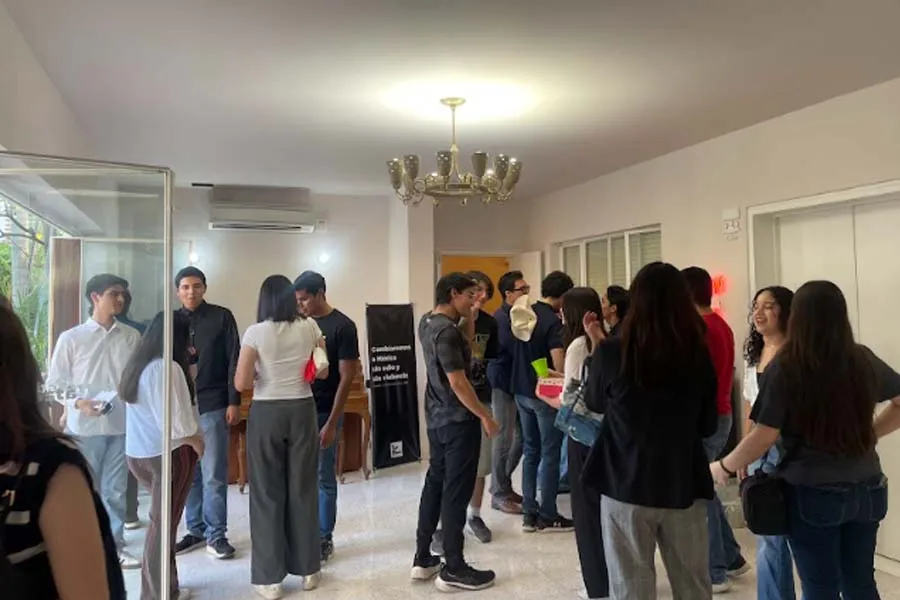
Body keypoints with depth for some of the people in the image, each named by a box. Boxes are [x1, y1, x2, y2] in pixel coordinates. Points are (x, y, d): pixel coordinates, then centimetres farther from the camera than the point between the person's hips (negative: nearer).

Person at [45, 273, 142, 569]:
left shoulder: (132, 337, 1)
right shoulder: (71, 338, -3)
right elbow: (55, 383, 0)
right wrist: (78, 403, -15)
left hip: (123, 424, 2)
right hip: (85, 426, -1)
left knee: (116, 489, 11)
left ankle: (115, 544, 24)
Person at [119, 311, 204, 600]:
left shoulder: (139, 364, 9)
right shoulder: (167, 367, -20)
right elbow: (173, 421, -22)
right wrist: (196, 441, -6)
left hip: (139, 452, 9)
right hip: (167, 453, -9)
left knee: (160, 519, 19)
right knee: (163, 523, 4)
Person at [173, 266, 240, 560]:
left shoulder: (221, 317, -1)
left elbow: (233, 360, -4)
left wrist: (234, 402, -8)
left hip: (213, 405, -3)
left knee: (214, 475, 0)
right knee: (188, 473, 9)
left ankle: (216, 534, 10)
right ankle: (195, 530, 22)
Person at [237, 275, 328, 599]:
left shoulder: (255, 332, -9)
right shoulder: (309, 327, -1)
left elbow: (241, 383, -12)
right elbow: (323, 371, 7)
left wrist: (262, 374, 7)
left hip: (266, 414, -2)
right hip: (302, 411, 3)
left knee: (268, 493, 7)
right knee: (303, 489, 12)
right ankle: (308, 568, 24)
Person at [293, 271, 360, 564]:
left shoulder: (342, 326, -10)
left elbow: (347, 378, -11)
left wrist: (331, 423, -14)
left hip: (324, 413, -5)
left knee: (324, 478, 5)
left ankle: (324, 539, 19)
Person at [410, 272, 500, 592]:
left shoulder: (427, 321, 8)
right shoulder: (447, 330, -21)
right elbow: (458, 382, -23)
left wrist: (467, 320, 6)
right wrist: (485, 416, -16)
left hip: (437, 417, 10)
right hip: (458, 419, -10)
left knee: (435, 482, 16)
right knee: (456, 491, 0)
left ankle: (423, 559, 25)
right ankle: (453, 570, 10)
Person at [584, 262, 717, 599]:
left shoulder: (613, 352, -14)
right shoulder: (699, 354, -7)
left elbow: (595, 404, 6)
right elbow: (708, 427, 5)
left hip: (626, 484, -2)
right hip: (685, 485, 2)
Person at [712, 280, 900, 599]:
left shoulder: (784, 367, -15)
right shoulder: (864, 360, -1)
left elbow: (764, 436, -16)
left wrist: (724, 467, -2)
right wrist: (869, 434, 16)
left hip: (813, 493, -5)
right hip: (866, 489, 5)